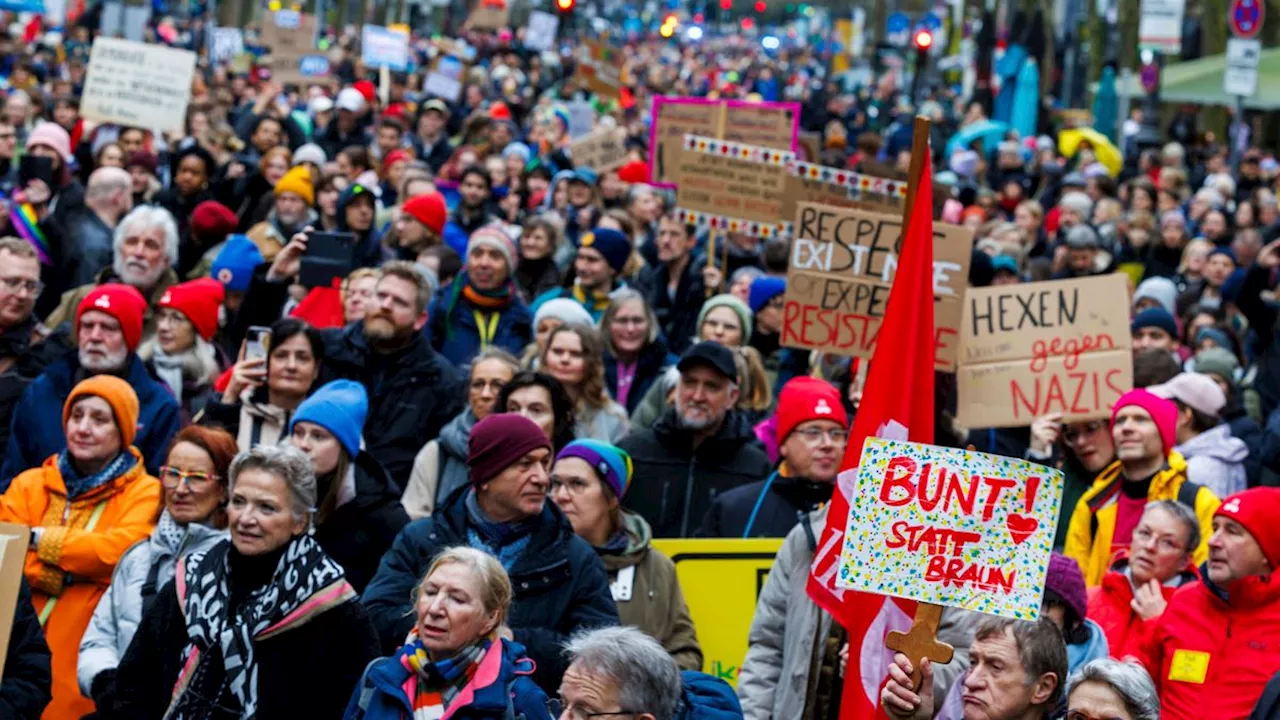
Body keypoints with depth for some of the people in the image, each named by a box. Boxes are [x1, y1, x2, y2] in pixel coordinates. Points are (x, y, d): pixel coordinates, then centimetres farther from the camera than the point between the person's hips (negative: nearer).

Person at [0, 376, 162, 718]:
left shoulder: (144, 493, 1)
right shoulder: (30, 484, 13)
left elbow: (123, 549, -16)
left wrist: (39, 539, -7)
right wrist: (65, 577, -14)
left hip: (89, 660, -3)